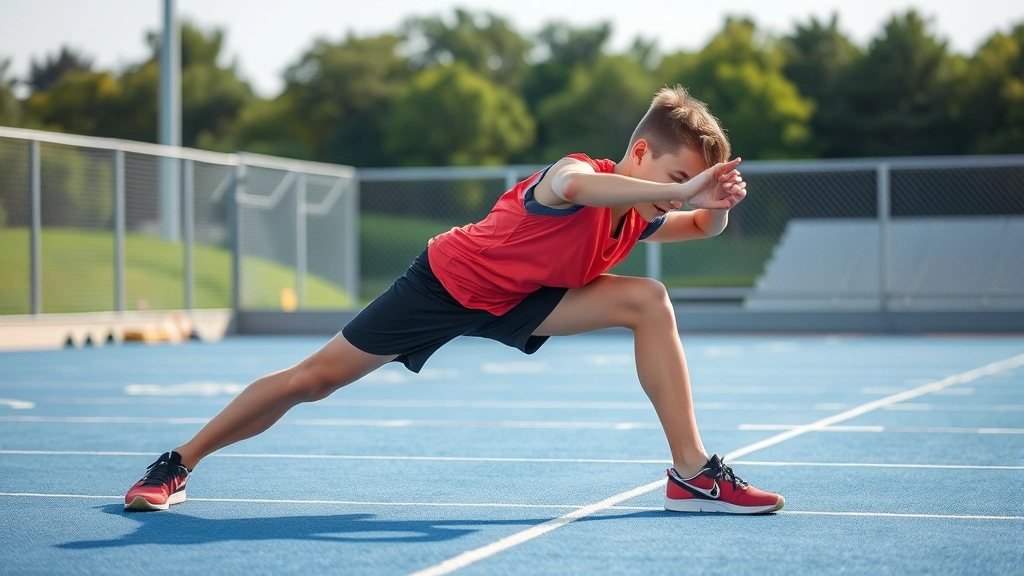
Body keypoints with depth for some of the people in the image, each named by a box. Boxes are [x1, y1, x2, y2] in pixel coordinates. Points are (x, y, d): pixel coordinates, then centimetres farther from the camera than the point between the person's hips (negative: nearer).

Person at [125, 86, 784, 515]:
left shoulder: (640, 217, -8)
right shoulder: (576, 172, -31)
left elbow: (704, 226, 13)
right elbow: (573, 186, -59)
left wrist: (718, 202, -12)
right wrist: (683, 188, -62)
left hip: (515, 302, 6)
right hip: (446, 278, -6)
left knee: (650, 300, -15)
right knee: (312, 379, -5)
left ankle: (693, 473, -15)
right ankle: (178, 464, 15)